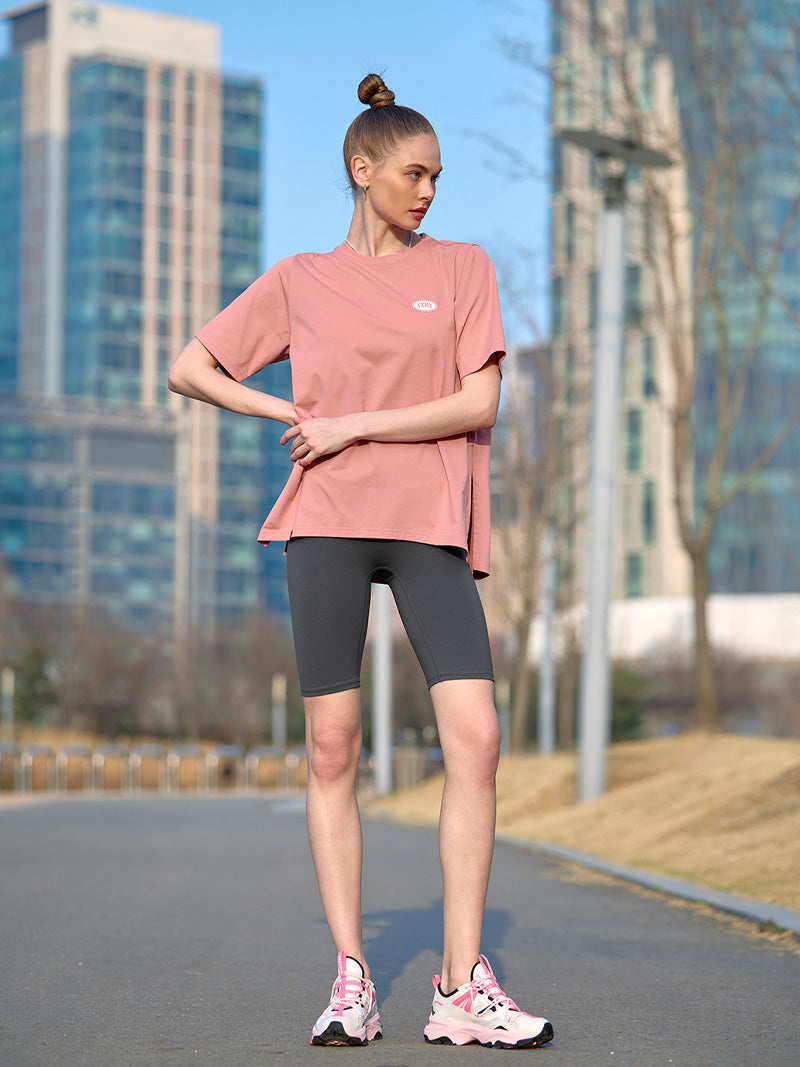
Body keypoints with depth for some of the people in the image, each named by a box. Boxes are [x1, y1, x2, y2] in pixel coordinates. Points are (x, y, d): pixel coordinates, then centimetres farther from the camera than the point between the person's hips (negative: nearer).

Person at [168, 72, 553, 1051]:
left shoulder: (461, 268, 10)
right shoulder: (299, 281, 12)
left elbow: (479, 404, -1)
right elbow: (189, 370, 16)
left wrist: (352, 426, -4)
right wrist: (292, 416, 5)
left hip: (431, 527, 0)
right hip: (326, 525, 0)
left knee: (475, 739, -12)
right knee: (332, 747, -2)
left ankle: (463, 990, -8)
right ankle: (349, 980, 3)